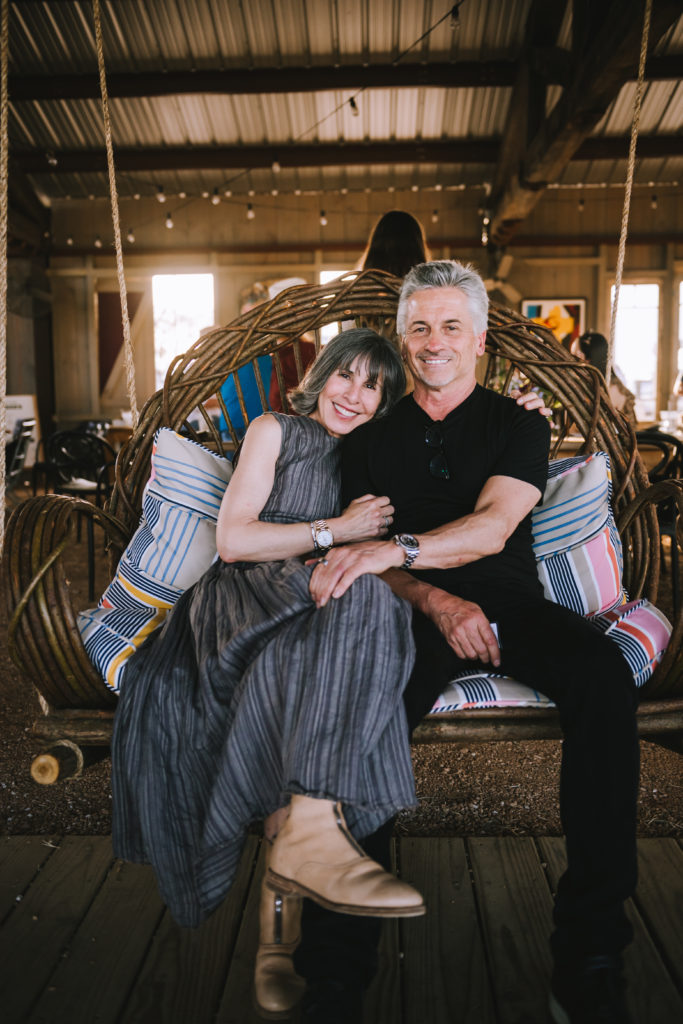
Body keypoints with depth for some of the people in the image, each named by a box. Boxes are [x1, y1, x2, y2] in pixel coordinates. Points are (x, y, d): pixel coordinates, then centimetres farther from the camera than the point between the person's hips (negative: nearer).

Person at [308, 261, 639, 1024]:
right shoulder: (372, 439, 17)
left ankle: (589, 953, -24)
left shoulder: (518, 426, 12)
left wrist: (396, 549, -27)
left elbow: (493, 525, -8)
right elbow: (363, 554, 6)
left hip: (507, 600, 1)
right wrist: (437, 601, -15)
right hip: (415, 610, 0)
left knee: (602, 672, -32)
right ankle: (347, 939, -20)